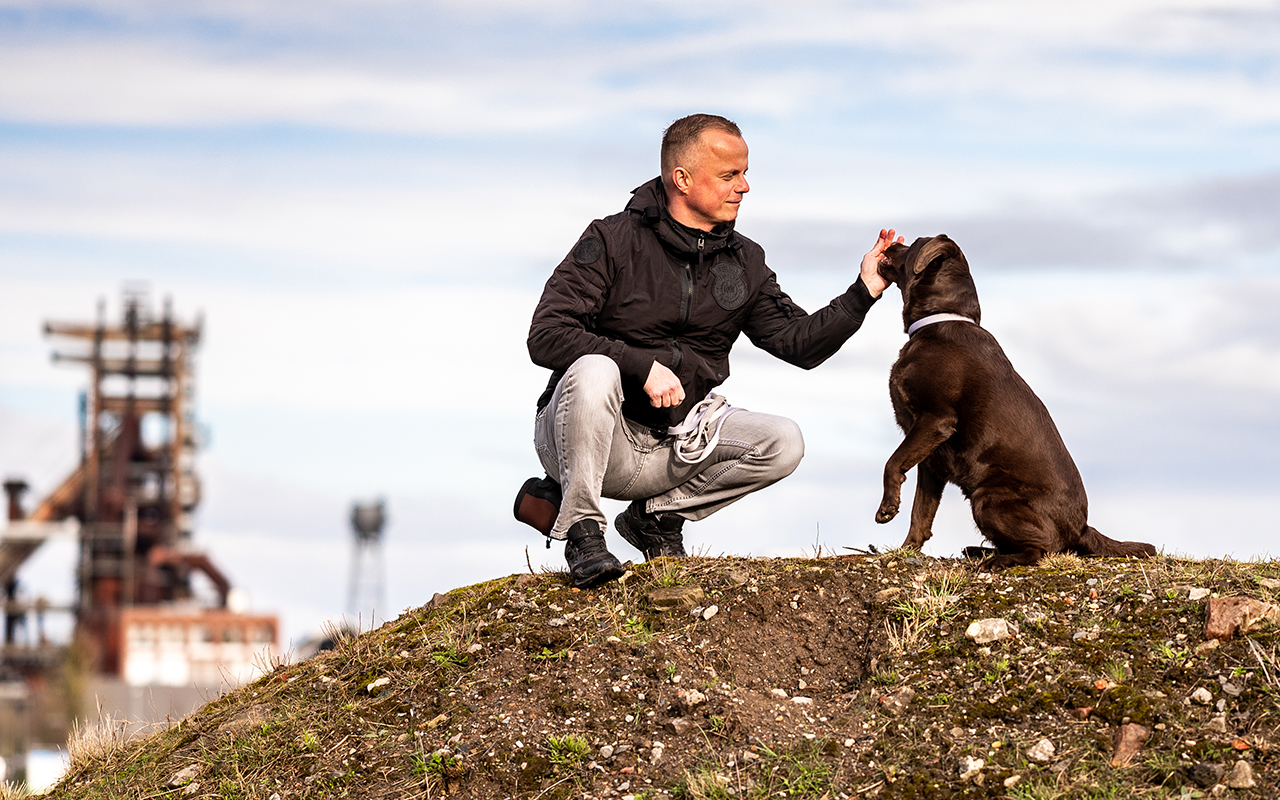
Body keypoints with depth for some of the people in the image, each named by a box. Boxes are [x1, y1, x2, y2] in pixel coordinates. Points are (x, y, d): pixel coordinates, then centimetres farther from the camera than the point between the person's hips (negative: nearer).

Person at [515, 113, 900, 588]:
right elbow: (545, 337, -20)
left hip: (671, 442, 5)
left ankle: (656, 514, 2)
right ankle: (580, 530, -21)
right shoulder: (613, 242, -12)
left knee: (782, 443, -14)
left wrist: (863, 292, -9)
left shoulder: (742, 262, 6)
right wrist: (642, 364, -29)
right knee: (594, 371, -37)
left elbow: (800, 343, 5)